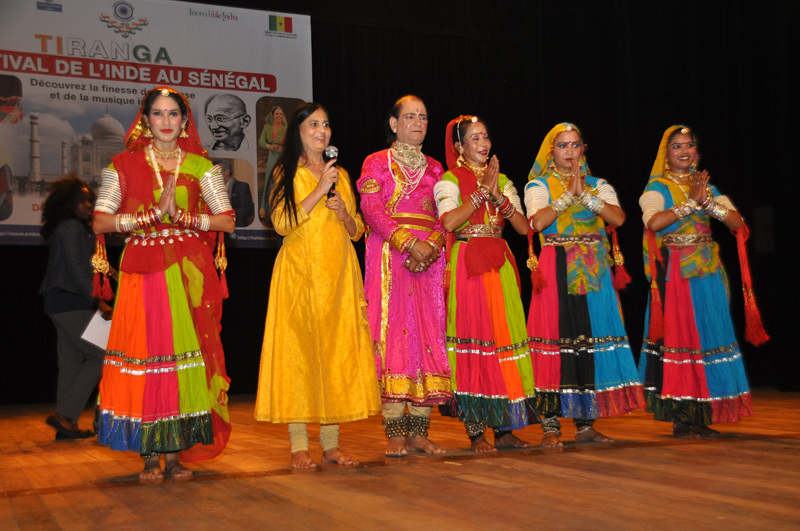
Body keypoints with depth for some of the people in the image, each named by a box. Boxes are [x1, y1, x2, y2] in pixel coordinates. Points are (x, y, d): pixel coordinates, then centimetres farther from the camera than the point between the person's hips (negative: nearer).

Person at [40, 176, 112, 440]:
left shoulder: (78, 228, 20)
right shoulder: (71, 226, -9)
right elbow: (75, 267, -16)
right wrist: (97, 301, -17)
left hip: (62, 303, 10)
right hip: (71, 303, -10)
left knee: (72, 363, 9)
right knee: (100, 356, -8)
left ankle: (66, 426, 11)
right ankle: (64, 414, -8)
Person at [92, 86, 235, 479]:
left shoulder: (200, 166, 10)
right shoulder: (124, 165, 8)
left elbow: (227, 221, 3)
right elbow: (100, 222, -1)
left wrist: (182, 216, -12)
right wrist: (154, 215, -12)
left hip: (190, 270, 1)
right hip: (143, 270, -1)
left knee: (186, 351, -3)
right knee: (145, 351, -5)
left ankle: (176, 451, 6)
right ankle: (150, 454, 3)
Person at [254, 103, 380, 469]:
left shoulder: (341, 175, 19)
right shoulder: (286, 172, 6)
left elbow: (357, 230, 18)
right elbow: (282, 223, -9)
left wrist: (343, 213, -2)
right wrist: (319, 190, -11)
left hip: (339, 272, 4)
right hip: (300, 270, -4)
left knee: (338, 348, 1)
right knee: (298, 348, -7)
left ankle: (331, 443, 8)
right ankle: (299, 446, -1)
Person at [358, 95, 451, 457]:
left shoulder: (435, 168, 19)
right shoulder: (377, 162, 8)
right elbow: (372, 210, -5)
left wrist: (432, 245, -10)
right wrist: (409, 243, -16)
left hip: (429, 260, 4)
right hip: (390, 258, -4)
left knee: (427, 336, -1)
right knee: (394, 334, -9)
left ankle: (419, 432, 3)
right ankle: (395, 434, -6)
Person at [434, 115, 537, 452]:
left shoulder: (502, 181, 16)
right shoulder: (450, 180, 2)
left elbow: (523, 227, 5)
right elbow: (449, 222, -17)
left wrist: (497, 196, -8)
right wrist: (483, 192, -11)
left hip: (500, 267, 5)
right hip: (468, 267, -5)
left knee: (505, 334, 2)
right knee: (474, 336, -6)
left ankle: (504, 428, 9)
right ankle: (476, 431, 1)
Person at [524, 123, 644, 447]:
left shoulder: (597, 185, 15)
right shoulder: (539, 185, 7)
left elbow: (618, 217, -2)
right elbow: (538, 221, -12)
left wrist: (584, 194, -9)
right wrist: (569, 195, -12)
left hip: (594, 271, 3)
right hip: (558, 270, -3)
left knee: (593, 336, 0)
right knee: (557, 336, -8)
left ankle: (585, 423, 9)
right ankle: (550, 424, -2)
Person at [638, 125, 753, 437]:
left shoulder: (707, 187, 16)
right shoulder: (657, 187, 2)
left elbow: (736, 222, 2)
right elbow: (654, 222, -19)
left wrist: (707, 202, -12)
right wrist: (693, 202, -14)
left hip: (707, 273, 5)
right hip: (675, 273, -5)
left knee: (707, 337, 3)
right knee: (678, 336, -7)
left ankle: (700, 417, 10)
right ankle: (681, 418, 0)